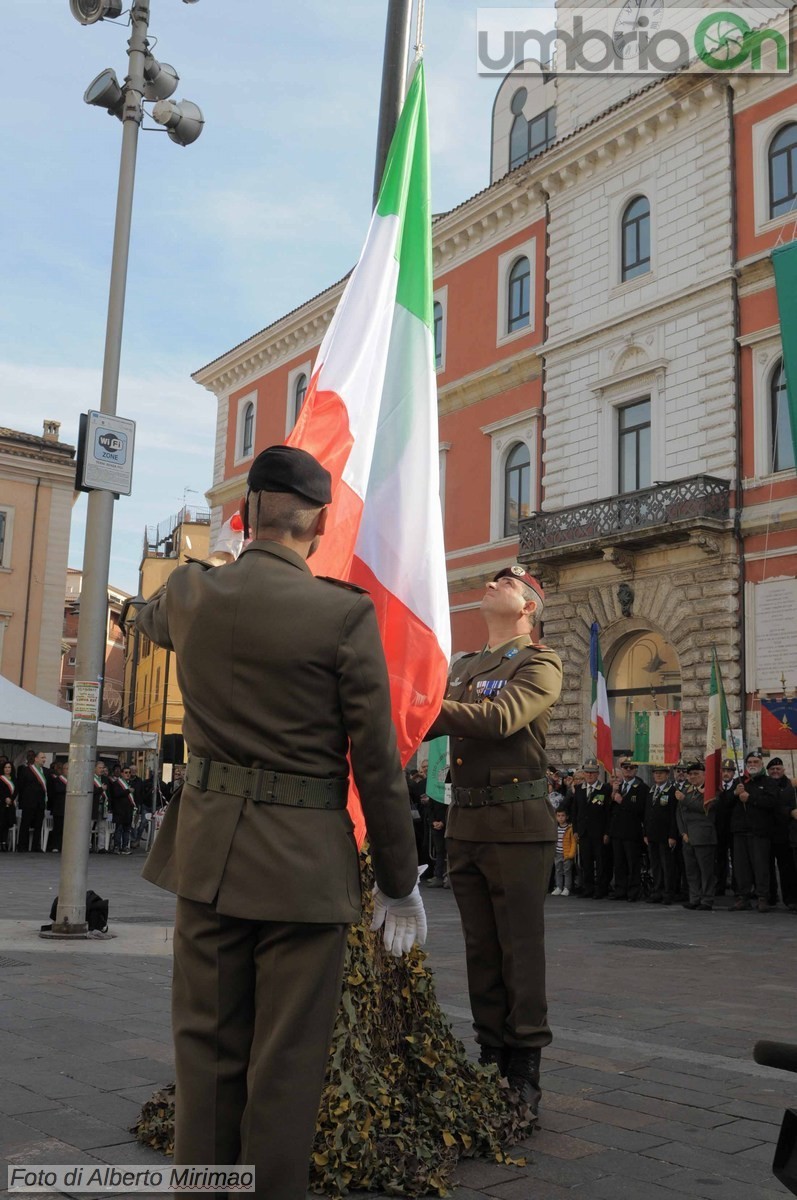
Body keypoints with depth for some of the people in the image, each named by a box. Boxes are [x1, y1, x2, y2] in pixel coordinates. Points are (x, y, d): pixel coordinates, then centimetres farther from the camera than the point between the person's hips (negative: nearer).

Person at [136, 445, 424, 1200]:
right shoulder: (346, 614, -12)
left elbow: (150, 620, 27)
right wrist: (399, 883, 1)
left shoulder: (190, 593, 0)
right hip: (305, 861, -4)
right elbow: (378, 766, -10)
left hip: (209, 847, 4)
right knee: (286, 1061, 6)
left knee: (208, 1051, 13)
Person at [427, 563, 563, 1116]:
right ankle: (491, 1055, 23)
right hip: (465, 822, 6)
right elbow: (432, 721, 14)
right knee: (480, 948, 12)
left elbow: (501, 718, -20)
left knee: (520, 948, 0)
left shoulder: (540, 664, -3)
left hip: (517, 824, -6)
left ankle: (524, 1070, 10)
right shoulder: (463, 667, 19)